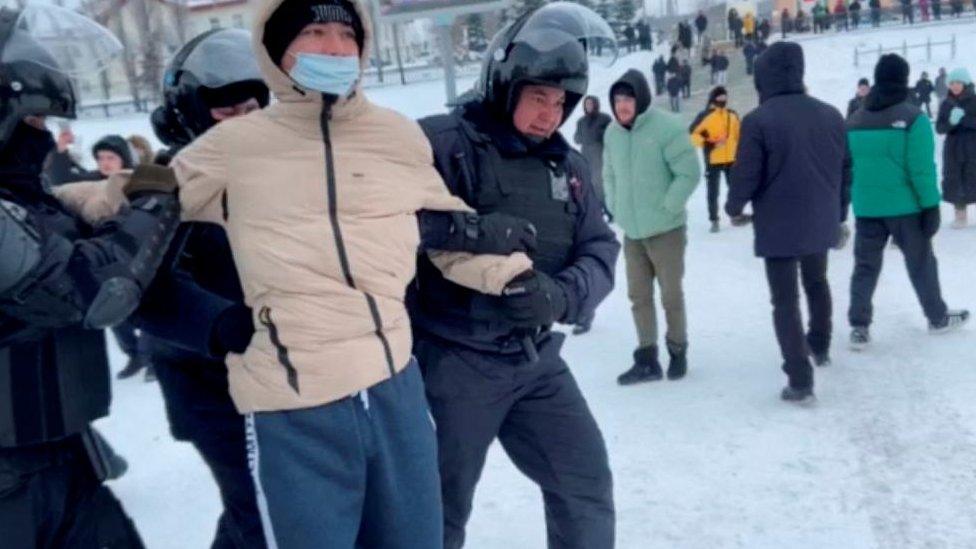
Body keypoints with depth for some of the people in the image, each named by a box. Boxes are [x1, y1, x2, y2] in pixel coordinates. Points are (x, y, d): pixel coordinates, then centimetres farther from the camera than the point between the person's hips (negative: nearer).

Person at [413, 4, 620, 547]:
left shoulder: (569, 165, 7)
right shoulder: (444, 143, -13)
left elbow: (600, 249, 3)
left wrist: (562, 295, -18)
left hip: (537, 358, 6)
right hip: (455, 361, -5)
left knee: (587, 483, 13)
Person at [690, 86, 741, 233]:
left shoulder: (733, 115, 7)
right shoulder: (706, 116, -10)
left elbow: (738, 135, 17)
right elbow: (692, 133, -12)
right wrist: (705, 143, -23)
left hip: (732, 159, 5)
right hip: (713, 161, -5)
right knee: (713, 192, 2)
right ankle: (714, 220, 13)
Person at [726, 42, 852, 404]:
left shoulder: (758, 120, -16)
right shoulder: (831, 115, 3)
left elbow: (746, 175, -15)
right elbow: (846, 170, 8)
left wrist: (734, 208, 4)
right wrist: (839, 212, 21)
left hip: (778, 226, -5)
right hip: (821, 222, 6)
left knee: (785, 300, 2)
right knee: (817, 283, 28)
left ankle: (800, 380, -2)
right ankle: (820, 347, 46)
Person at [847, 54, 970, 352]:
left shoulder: (854, 121, 6)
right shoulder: (913, 117, -10)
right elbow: (922, 169, -14)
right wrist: (931, 206, -9)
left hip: (866, 207, 4)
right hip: (904, 206, -4)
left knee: (865, 266, 8)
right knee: (921, 262, 12)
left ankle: (859, 327, 2)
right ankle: (938, 317, 28)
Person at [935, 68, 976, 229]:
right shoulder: (946, 104, 3)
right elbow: (939, 128, -1)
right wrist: (951, 122, -20)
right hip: (953, 150, 3)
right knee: (953, 181, 4)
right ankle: (960, 216, 16)